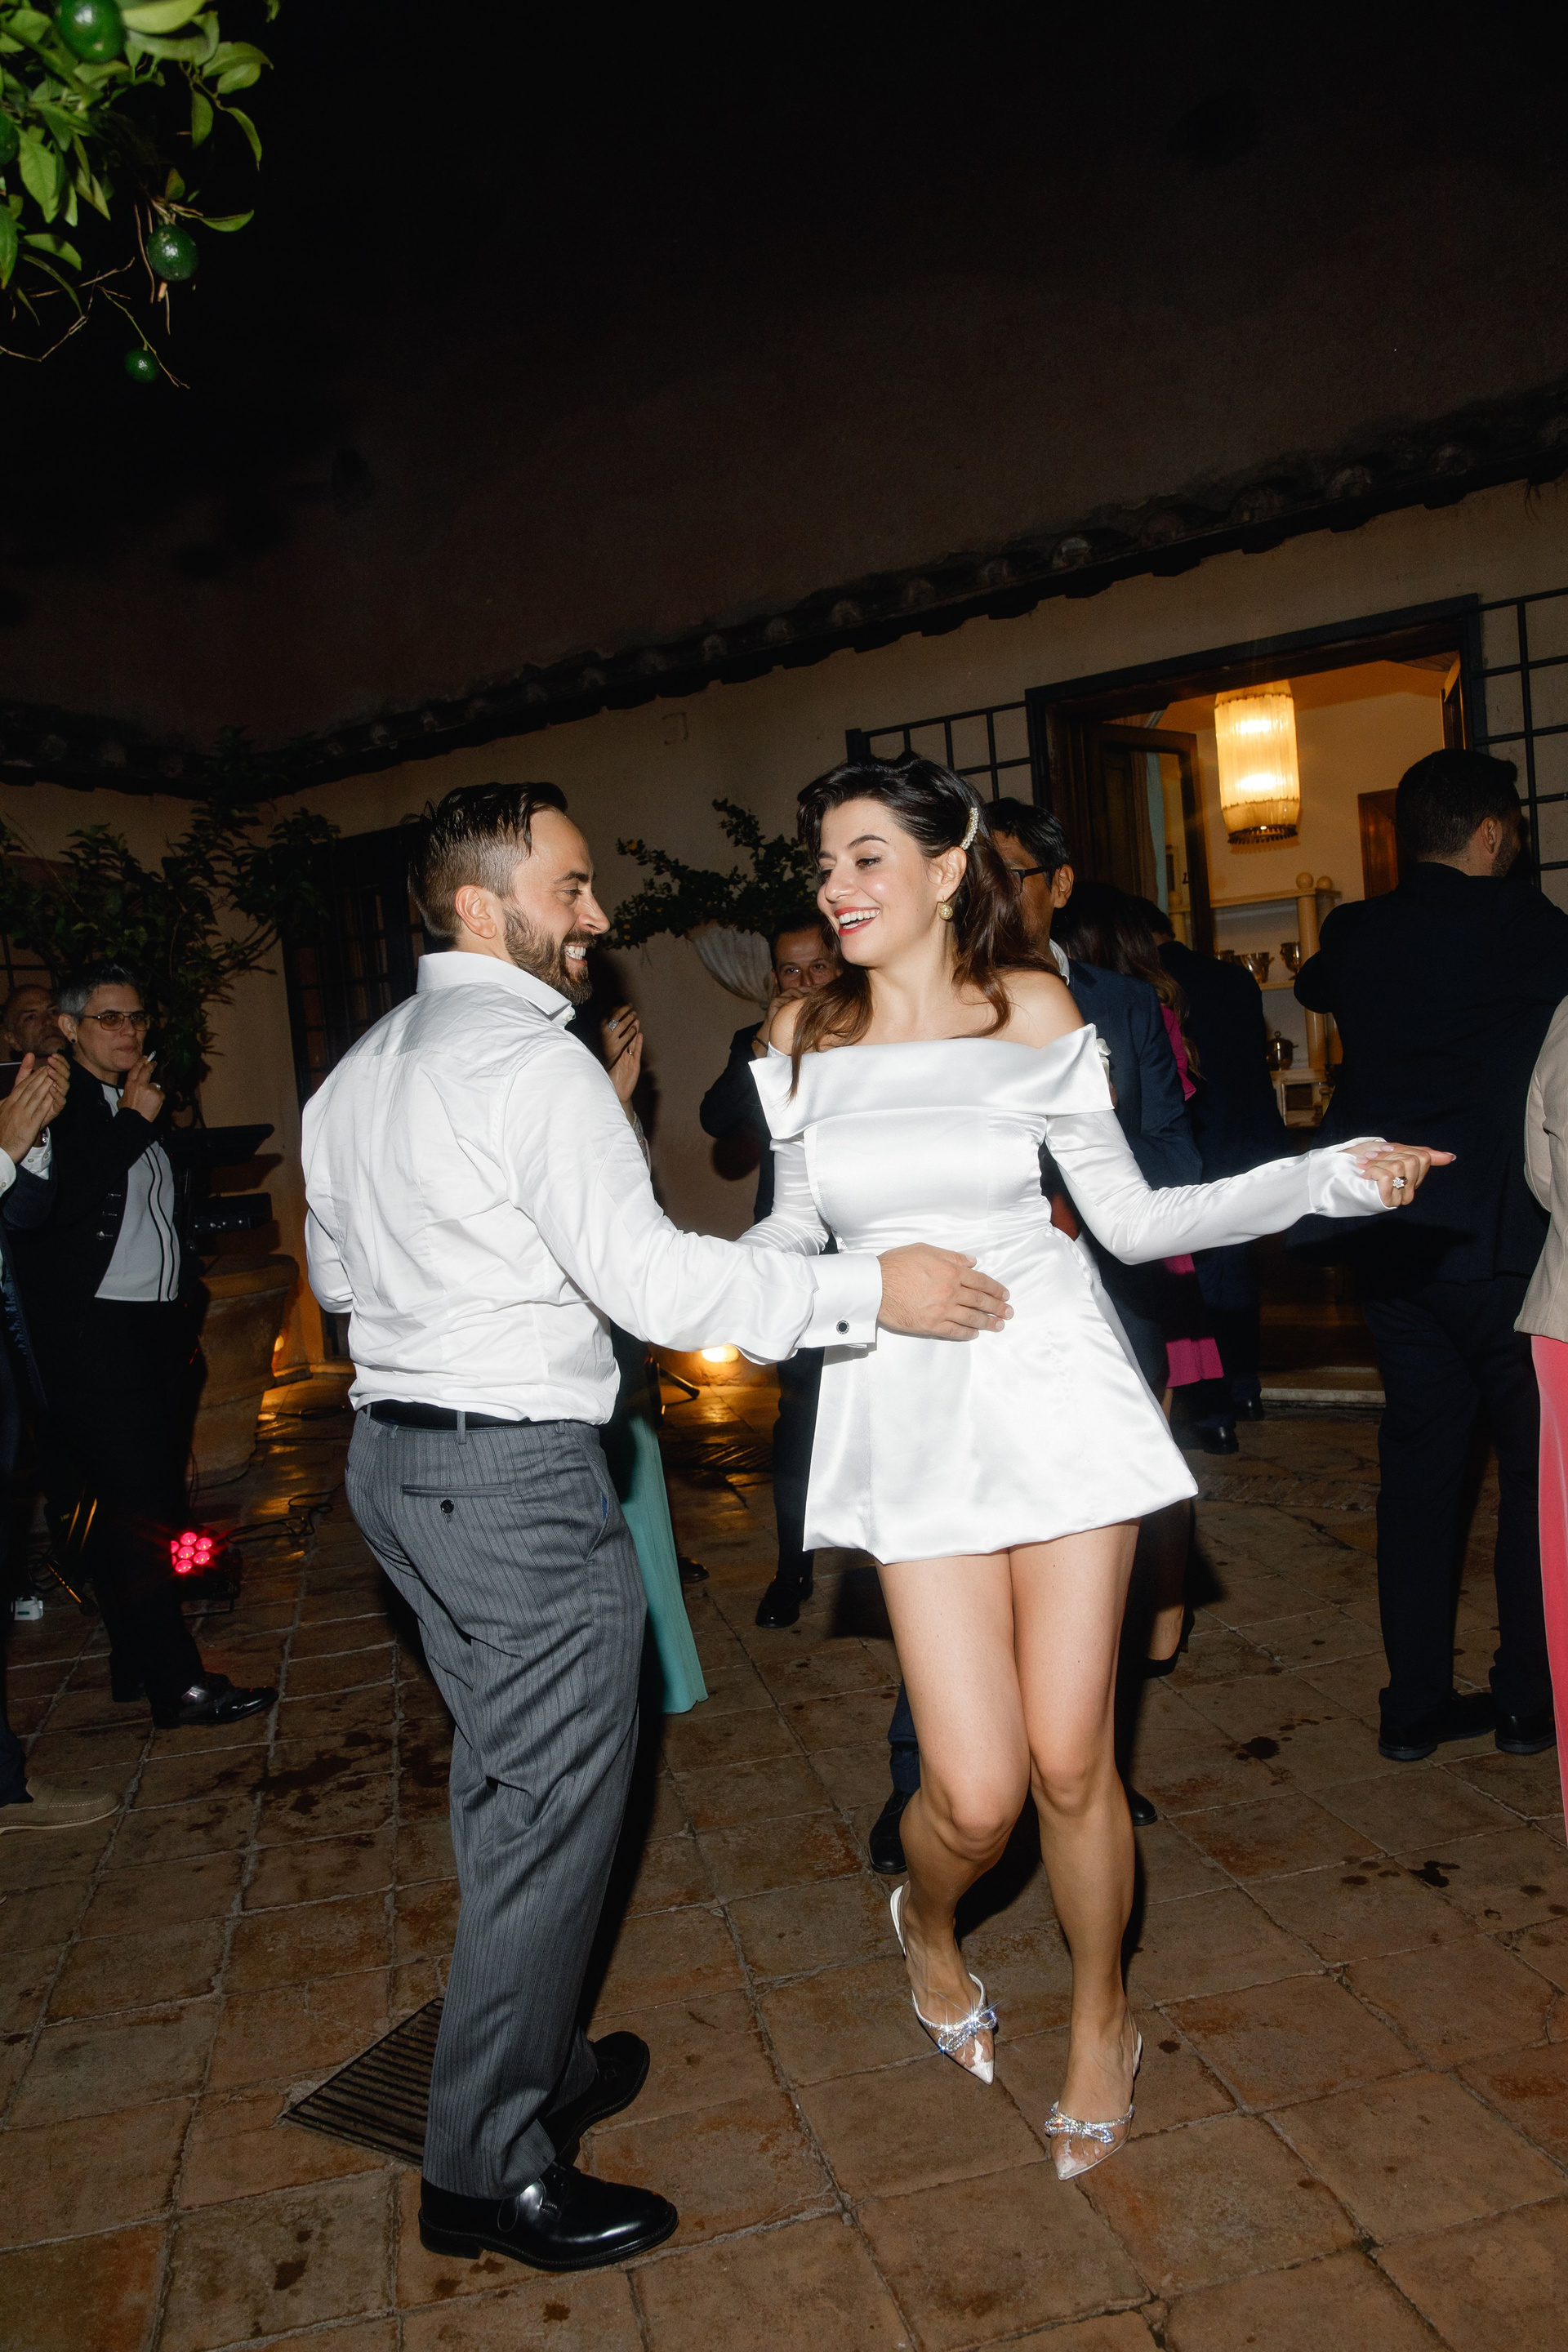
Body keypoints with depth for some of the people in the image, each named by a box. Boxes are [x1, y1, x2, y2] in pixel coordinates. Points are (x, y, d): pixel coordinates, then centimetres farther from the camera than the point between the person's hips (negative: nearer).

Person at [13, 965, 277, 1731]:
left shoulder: (147, 1104, 19)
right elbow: (49, 1202, -20)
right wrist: (133, 1123, -13)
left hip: (161, 1326, 7)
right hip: (92, 1331, -7)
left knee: (155, 1500, 10)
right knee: (132, 1507, -8)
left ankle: (137, 1663, 21)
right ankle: (178, 1684, -6)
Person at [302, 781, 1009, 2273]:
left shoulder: (356, 1073, 12)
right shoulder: (533, 1060, -18)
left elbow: (334, 1272, 20)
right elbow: (655, 1283, -24)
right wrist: (871, 1290, -20)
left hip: (393, 1452, 10)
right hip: (517, 1476, -10)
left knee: (503, 1781, 21)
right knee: (554, 1810, 4)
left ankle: (533, 2065, 39)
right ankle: (491, 2169, 18)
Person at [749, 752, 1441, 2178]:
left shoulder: (1033, 1008, -1)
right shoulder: (805, 1035, 4)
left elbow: (1131, 1218, 1)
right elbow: (796, 1226, 14)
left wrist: (1329, 1179, -6)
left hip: (1052, 1389, -1)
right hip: (907, 1415, 1)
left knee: (1070, 1760, 5)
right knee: (978, 1792, -2)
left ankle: (1101, 2020, 36)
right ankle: (927, 1927, 38)